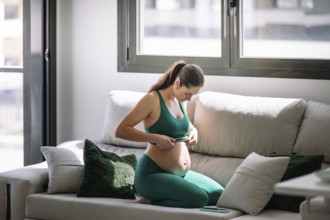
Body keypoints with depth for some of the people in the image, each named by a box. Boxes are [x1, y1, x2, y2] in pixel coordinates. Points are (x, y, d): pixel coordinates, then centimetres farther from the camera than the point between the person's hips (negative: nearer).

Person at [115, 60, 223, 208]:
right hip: (152, 173, -9)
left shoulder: (181, 101, 11)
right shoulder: (152, 99, -12)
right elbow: (121, 131, -16)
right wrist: (156, 138, -22)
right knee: (199, 198, -26)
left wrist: (193, 131, 11)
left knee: (218, 194, -6)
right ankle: (150, 202, -8)